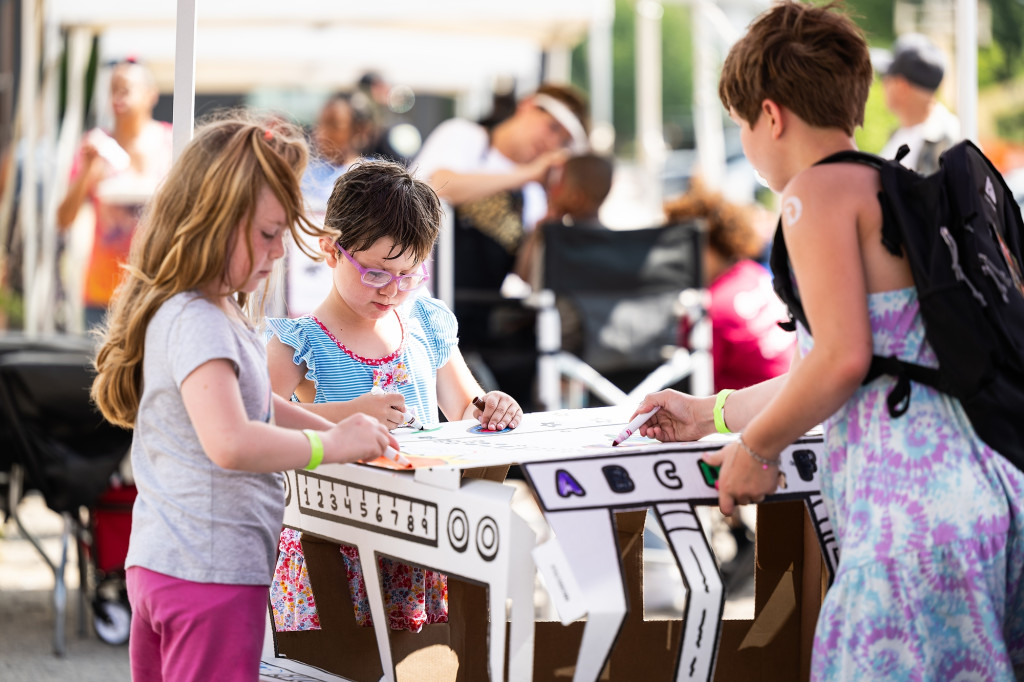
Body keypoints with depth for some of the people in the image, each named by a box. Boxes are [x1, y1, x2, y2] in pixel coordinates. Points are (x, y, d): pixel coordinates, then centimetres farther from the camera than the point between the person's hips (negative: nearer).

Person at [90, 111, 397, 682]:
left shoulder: (221, 312, 13)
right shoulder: (198, 323, -19)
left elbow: (254, 407, 26)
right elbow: (230, 442, -32)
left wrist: (342, 432, 14)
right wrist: (332, 446, -20)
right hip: (211, 571, -10)